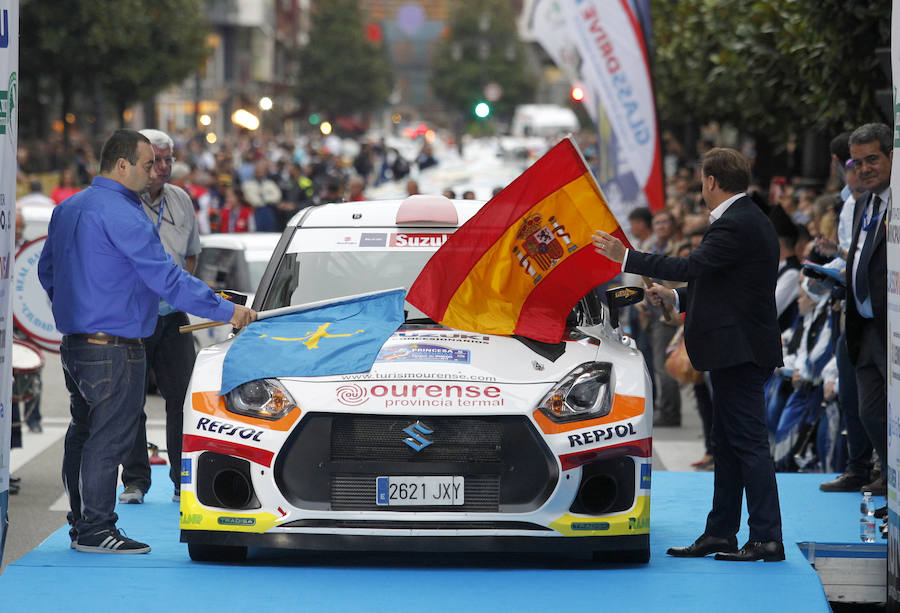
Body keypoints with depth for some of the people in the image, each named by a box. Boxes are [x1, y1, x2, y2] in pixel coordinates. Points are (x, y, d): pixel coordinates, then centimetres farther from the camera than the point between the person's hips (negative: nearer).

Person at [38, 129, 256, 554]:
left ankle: (81, 524, 21)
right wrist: (225, 310, -14)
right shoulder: (122, 215, -17)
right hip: (113, 350, -10)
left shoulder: (68, 209, 13)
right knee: (110, 437, -6)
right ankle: (95, 530, -5)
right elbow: (166, 279, -19)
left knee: (84, 432, 15)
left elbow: (47, 270, 22)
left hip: (74, 341, 10)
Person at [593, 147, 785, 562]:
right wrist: (676, 298, 22)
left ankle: (766, 539, -8)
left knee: (749, 443, -9)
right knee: (727, 445, 14)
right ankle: (719, 533, 18)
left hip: (739, 352, -11)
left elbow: (691, 266, -22)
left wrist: (627, 258, -15)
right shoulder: (747, 220, 17)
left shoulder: (736, 225, -16)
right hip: (737, 350, 11)